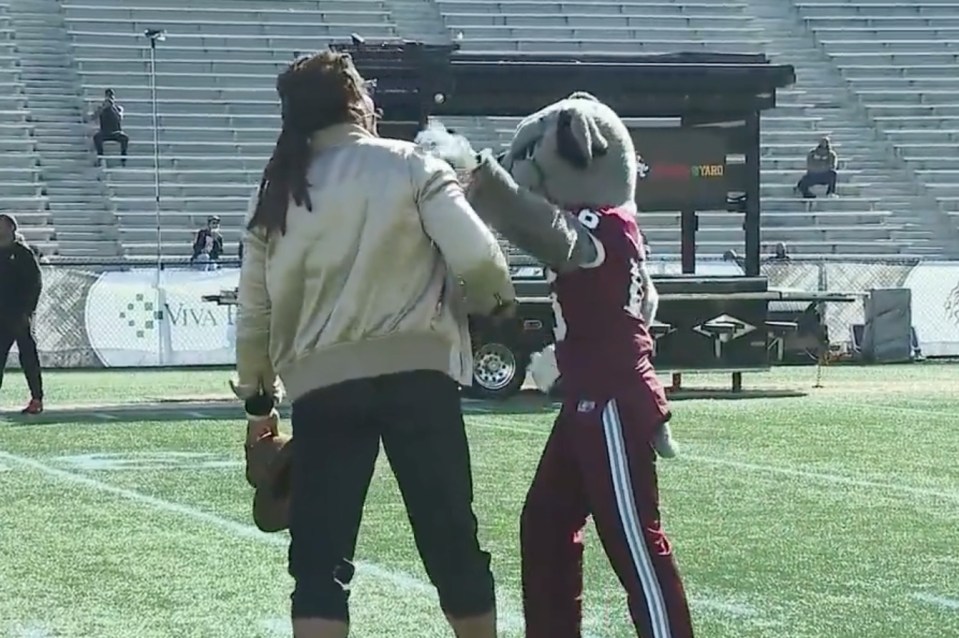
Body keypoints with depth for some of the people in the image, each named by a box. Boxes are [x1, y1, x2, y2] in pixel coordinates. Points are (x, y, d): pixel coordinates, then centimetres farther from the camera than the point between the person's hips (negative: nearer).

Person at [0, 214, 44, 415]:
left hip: (19, 315, -6)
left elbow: (35, 283, -9)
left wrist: (27, 311, -15)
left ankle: (37, 399, 1)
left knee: (28, 356, -3)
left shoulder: (23, 253, -4)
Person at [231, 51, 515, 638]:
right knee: (452, 543, 9)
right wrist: (496, 299, 11)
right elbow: (475, 257, -10)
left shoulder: (275, 194, 13)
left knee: (320, 561, 2)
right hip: (416, 372, -2)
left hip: (321, 385, 2)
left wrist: (258, 396, 25)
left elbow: (254, 309, 15)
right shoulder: (411, 166, 2)